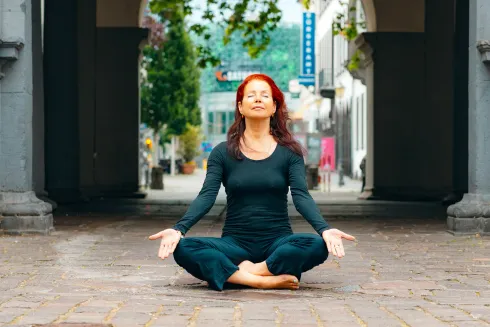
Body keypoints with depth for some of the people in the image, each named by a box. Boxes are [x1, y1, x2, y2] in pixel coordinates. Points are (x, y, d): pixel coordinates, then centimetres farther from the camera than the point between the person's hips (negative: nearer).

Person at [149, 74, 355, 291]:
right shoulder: (223, 153, 5)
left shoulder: (289, 151, 4)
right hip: (235, 243, 0)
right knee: (183, 248, -28)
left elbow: (301, 197, -7)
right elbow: (206, 197, -5)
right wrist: (179, 229, -24)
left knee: (317, 245, -33)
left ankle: (242, 272, -22)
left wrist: (324, 229, -27)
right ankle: (264, 280, -30)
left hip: (277, 242, 0)